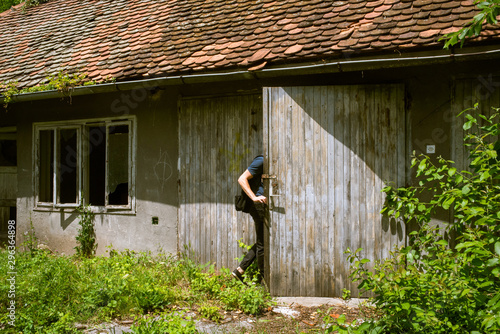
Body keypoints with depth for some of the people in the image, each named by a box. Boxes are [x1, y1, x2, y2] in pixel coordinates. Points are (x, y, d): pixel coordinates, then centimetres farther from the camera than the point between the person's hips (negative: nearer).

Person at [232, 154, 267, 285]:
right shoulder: (261, 161, -11)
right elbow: (242, 179, -16)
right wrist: (254, 197, -25)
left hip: (264, 205, 10)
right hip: (259, 205, -10)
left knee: (262, 242, 12)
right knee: (262, 243, -1)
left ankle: (240, 270, 16)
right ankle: (263, 277, 10)